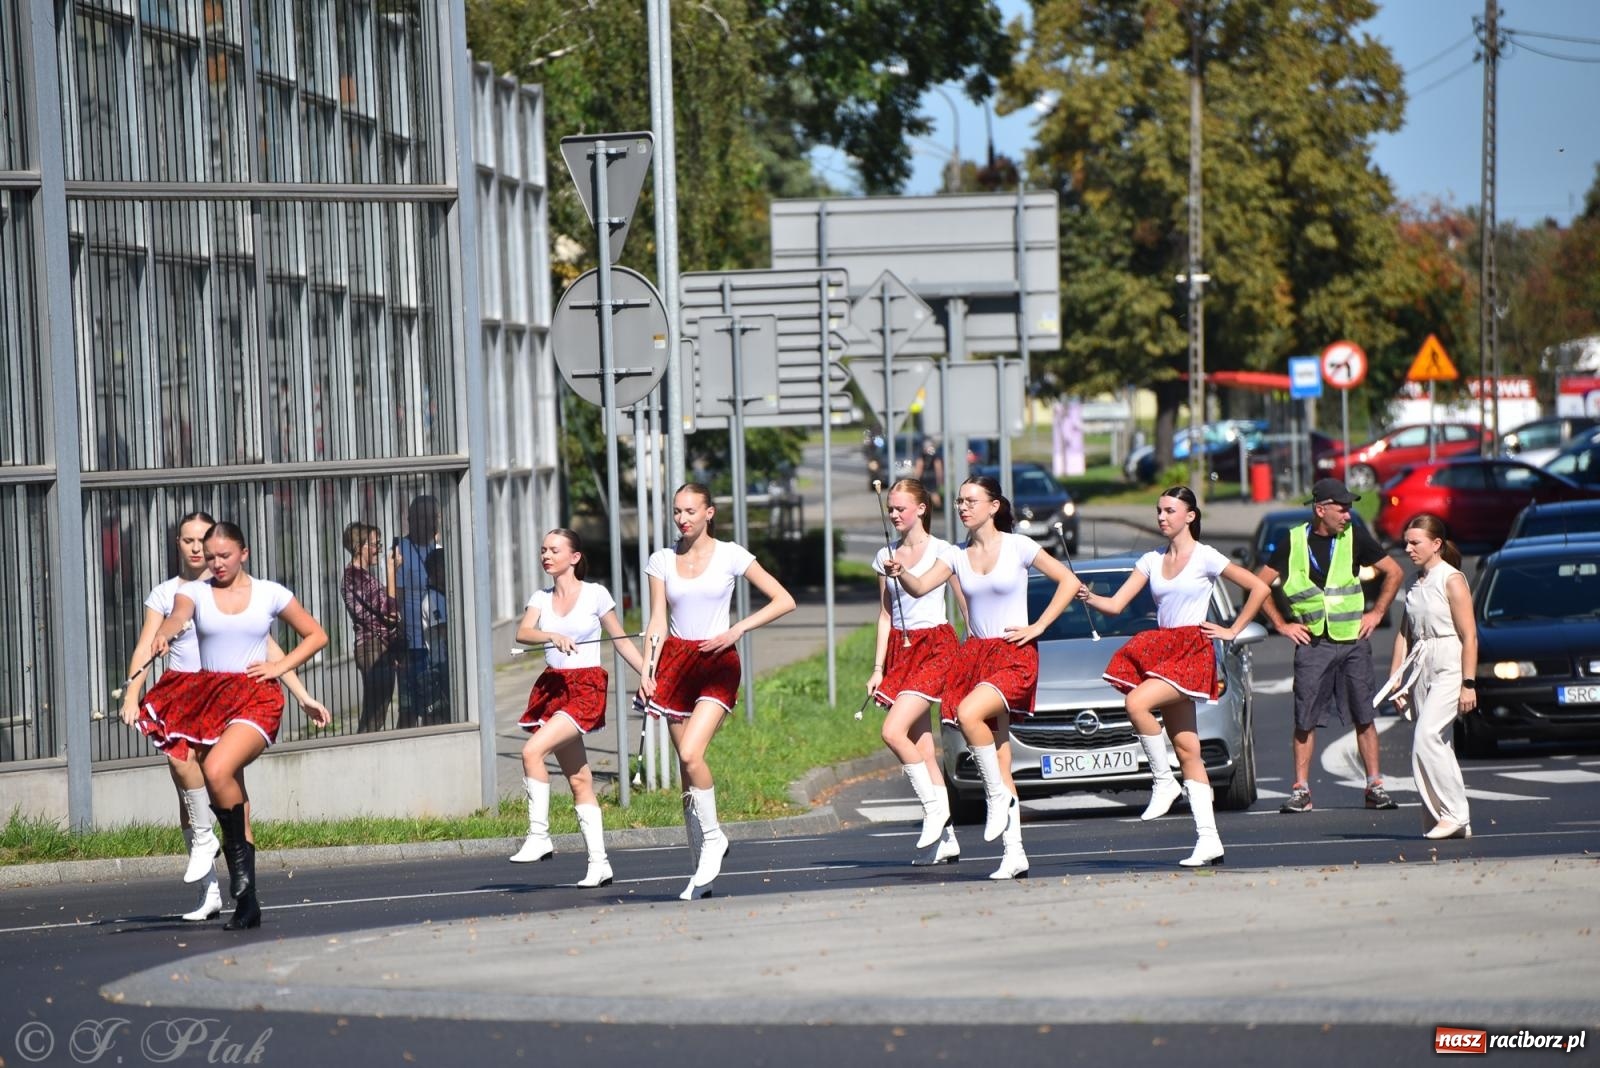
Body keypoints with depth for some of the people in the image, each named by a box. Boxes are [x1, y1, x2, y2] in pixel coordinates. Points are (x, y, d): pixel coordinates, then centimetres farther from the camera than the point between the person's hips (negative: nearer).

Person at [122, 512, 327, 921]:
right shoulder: (165, 594, 9)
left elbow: (268, 648, 7)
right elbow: (145, 649, 0)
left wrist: (302, 695, 2)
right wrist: (131, 696, -15)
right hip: (178, 689, 3)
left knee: (181, 754, -32)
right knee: (186, 793, -1)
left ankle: (203, 837, -13)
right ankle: (209, 891, 7)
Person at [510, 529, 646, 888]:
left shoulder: (595, 594, -2)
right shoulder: (541, 598, 9)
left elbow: (622, 641, 5)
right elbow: (523, 633, -9)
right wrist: (552, 636, -28)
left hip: (586, 687, -5)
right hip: (553, 686, 5)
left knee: (532, 750, -23)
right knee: (579, 779, 5)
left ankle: (539, 836, -17)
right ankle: (598, 863, 9)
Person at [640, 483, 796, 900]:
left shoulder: (730, 556, -1)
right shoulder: (662, 561, 8)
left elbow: (784, 601, -1)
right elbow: (658, 622, 6)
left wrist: (739, 629, -10)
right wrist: (647, 670, -6)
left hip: (716, 663, -4)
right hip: (675, 661, 4)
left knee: (691, 754, -23)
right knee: (686, 765, 3)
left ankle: (712, 837, -2)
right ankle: (701, 872, 9)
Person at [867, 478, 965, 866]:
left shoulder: (940, 550, -2)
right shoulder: (886, 556, 13)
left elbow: (966, 605, -2)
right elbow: (885, 615, 15)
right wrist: (878, 669, 9)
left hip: (934, 647, -6)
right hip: (900, 649, 6)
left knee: (894, 732, -22)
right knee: (922, 746, 3)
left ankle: (935, 809, -9)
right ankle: (945, 839, 5)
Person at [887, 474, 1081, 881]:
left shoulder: (1017, 546, -3)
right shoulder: (958, 555, 9)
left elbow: (1069, 581, 0)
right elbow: (921, 588, -2)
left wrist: (1037, 627, -5)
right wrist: (901, 574, -24)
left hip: (1014, 655, -5)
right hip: (974, 656, 5)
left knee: (969, 714, -32)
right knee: (999, 761, 2)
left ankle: (999, 797, -12)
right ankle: (1014, 854, 3)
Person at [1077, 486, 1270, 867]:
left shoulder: (1205, 558, -3)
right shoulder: (1151, 561, 13)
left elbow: (1259, 588, -3)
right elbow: (1116, 604, 7)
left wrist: (1232, 631, -3)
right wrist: (1089, 599, -12)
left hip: (1192, 652, -6)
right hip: (1160, 649, 6)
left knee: (1137, 703, -29)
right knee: (1186, 748, 2)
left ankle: (1163, 781, -12)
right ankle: (1208, 840, 1)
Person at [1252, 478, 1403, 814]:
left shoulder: (1354, 537, 2)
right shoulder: (1294, 542, 1)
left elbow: (1393, 572, 11)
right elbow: (1259, 584, 8)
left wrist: (1376, 613, 5)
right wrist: (1281, 624, 4)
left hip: (1353, 642, 1)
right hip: (1312, 644, -1)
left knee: (1364, 717, 1)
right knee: (1305, 720, -1)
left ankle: (1375, 787, 6)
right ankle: (1301, 790, 3)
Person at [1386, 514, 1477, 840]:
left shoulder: (1452, 580, -8)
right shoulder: (1416, 584, 14)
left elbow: (1469, 636, -12)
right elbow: (1405, 634, 17)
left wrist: (1468, 684, -17)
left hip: (1449, 668, -8)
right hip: (1422, 668, 8)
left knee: (1427, 737, -18)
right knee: (1437, 744, 4)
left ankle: (1453, 814, -13)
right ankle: (1455, 821, 7)